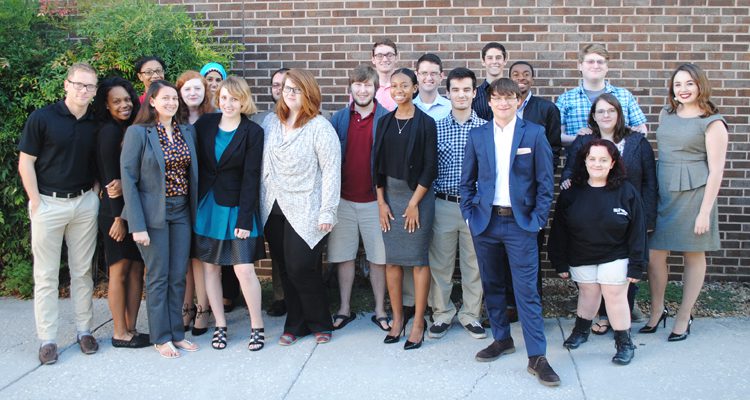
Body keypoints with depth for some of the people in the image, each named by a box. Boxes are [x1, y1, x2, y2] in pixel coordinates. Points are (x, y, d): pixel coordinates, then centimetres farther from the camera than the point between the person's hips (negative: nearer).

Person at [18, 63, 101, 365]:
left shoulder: (96, 124, 4)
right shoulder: (42, 118, -7)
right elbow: (25, 163, -6)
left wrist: (95, 192, 0)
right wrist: (36, 202, -10)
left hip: (85, 203, 3)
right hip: (48, 204, -3)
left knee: (83, 271, 10)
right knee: (46, 274, 4)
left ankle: (84, 331, 20)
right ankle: (47, 339, 11)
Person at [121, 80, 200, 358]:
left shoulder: (188, 131, 8)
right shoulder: (138, 132, -7)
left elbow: (192, 173, 11)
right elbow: (128, 179, -9)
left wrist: (194, 210, 3)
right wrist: (137, 225, -14)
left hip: (181, 213, 5)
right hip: (153, 214, -4)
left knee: (178, 277, 9)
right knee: (158, 278, 3)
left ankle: (177, 333, 21)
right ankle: (161, 338, 15)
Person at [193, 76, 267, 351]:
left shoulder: (252, 132, -6)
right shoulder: (205, 124, 3)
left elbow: (251, 177, -9)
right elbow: (195, 165, 6)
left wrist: (244, 220, -13)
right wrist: (195, 204, 0)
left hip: (235, 207, -3)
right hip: (206, 205, 4)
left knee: (244, 269, -7)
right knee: (210, 266, 8)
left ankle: (257, 327, 8)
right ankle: (220, 325, 20)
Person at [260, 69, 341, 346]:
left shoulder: (320, 127, -9)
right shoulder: (271, 122, 8)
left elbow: (331, 170, -11)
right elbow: (264, 164, 12)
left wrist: (327, 211, -14)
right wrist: (262, 200, 8)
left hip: (305, 212, -5)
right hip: (274, 209, 5)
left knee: (301, 269, -6)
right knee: (285, 270, 10)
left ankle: (320, 324, 15)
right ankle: (295, 324, 24)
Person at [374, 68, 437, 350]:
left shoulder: (425, 123, -5)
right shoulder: (385, 122, 7)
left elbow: (430, 167, -8)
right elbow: (378, 164, 8)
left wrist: (414, 203, -11)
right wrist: (381, 201, 2)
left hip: (417, 195, -4)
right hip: (390, 195, 4)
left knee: (418, 259, 0)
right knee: (392, 259, 7)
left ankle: (418, 322, 9)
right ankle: (397, 318, 19)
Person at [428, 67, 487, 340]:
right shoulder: (436, 128, 3)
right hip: (443, 204, 0)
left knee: (473, 263, 8)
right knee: (440, 263, 8)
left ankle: (470, 315, 23)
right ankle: (442, 314, 23)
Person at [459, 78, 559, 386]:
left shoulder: (534, 133, -1)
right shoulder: (477, 135, 6)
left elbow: (545, 182, -1)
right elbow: (466, 181, 10)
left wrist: (538, 220, -6)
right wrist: (469, 214, 2)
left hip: (520, 223, -3)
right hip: (485, 222, 3)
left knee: (527, 291, -5)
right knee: (491, 286, 13)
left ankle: (537, 357, 0)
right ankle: (502, 339, 30)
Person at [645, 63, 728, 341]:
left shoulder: (712, 122, -6)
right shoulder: (666, 115, 11)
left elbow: (716, 170, -8)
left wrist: (705, 212, -13)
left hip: (693, 194, -5)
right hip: (662, 192, 5)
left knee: (694, 254, 8)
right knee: (654, 253, 5)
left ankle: (684, 318, 20)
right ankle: (657, 311, 24)